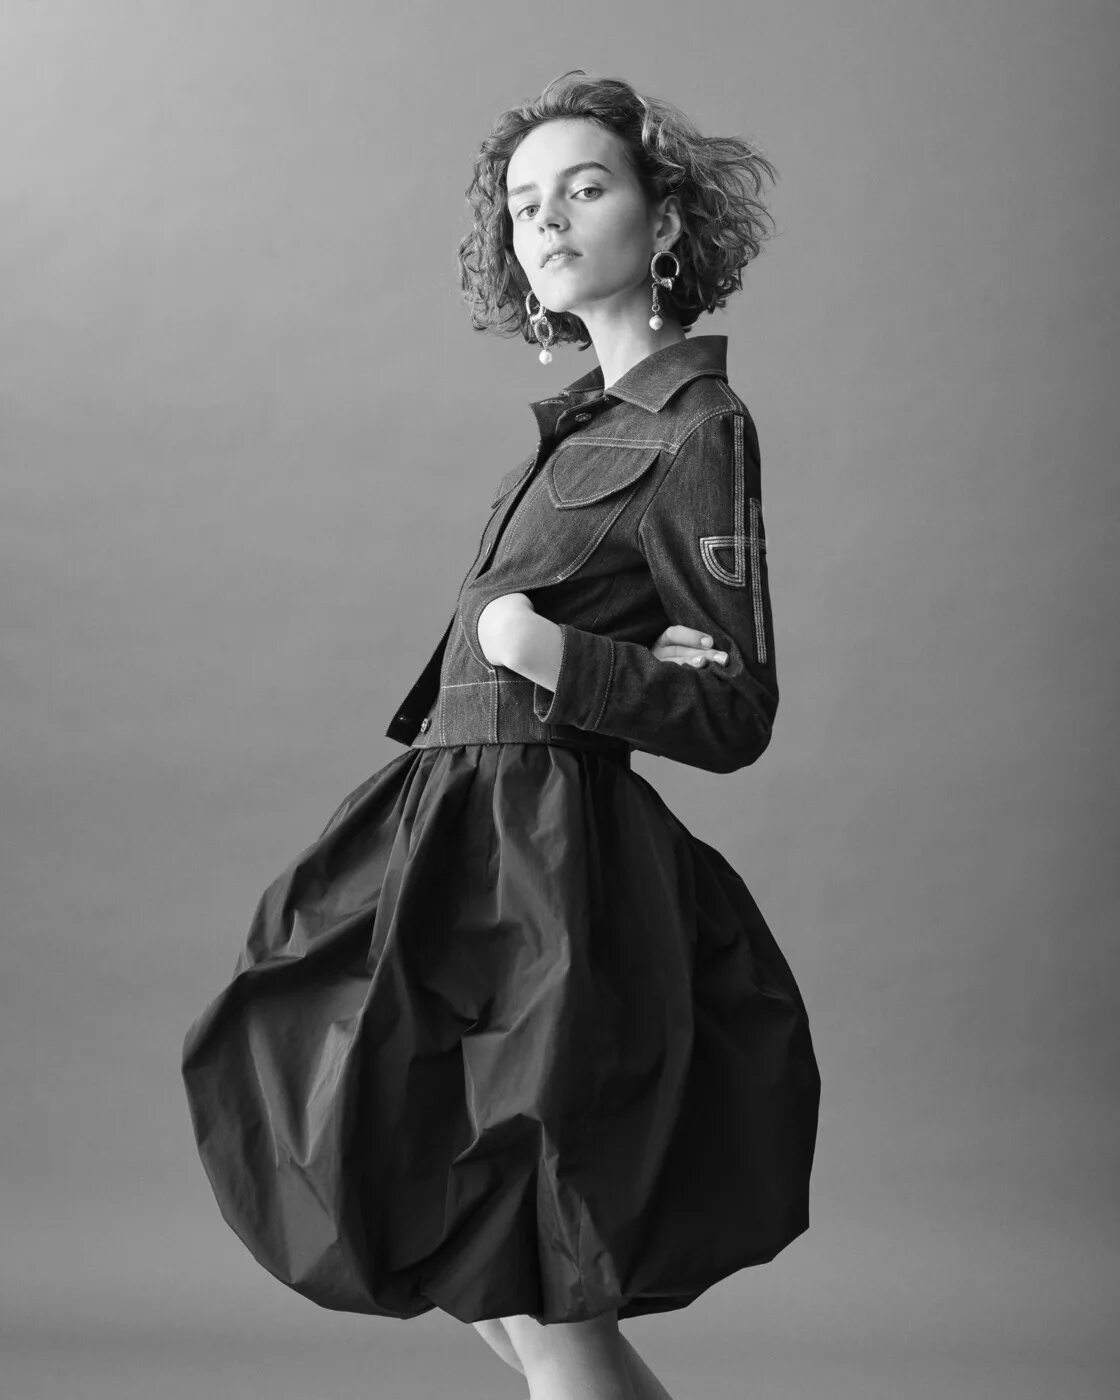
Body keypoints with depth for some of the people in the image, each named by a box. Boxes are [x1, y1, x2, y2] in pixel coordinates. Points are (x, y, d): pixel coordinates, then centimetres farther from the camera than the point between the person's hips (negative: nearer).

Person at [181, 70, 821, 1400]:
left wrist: (552, 656, -20)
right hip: (460, 841, 9)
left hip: (550, 873, -8)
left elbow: (735, 717, -11)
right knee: (476, 1263, 16)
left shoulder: (697, 432, -9)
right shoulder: (584, 420, 14)